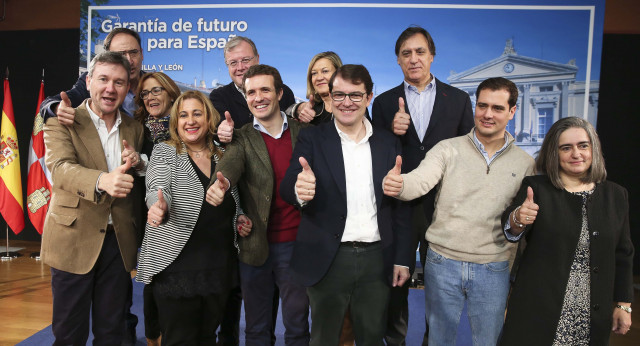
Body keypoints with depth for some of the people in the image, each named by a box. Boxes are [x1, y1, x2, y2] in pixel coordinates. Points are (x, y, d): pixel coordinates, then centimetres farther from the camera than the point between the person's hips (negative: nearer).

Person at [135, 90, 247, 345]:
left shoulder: (223, 157, 10)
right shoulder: (164, 152, -2)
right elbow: (157, 189, -19)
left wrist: (241, 219, 2)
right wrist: (159, 207, -41)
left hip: (219, 267, 4)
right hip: (177, 267, -4)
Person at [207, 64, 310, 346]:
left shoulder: (303, 132, 3)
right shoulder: (241, 138, 0)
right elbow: (231, 163, -21)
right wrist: (221, 183, -43)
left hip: (296, 244, 0)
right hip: (255, 246, 0)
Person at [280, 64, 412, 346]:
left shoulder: (389, 143, 5)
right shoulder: (312, 139, -2)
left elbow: (399, 206, 7)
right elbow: (287, 188, -14)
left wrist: (402, 259, 5)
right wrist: (300, 190, -37)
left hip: (377, 259, 2)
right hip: (327, 259, -2)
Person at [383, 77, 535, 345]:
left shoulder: (525, 163, 3)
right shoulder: (448, 149, -3)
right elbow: (420, 181, -20)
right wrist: (399, 184, -39)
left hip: (493, 270, 1)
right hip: (442, 263, -1)